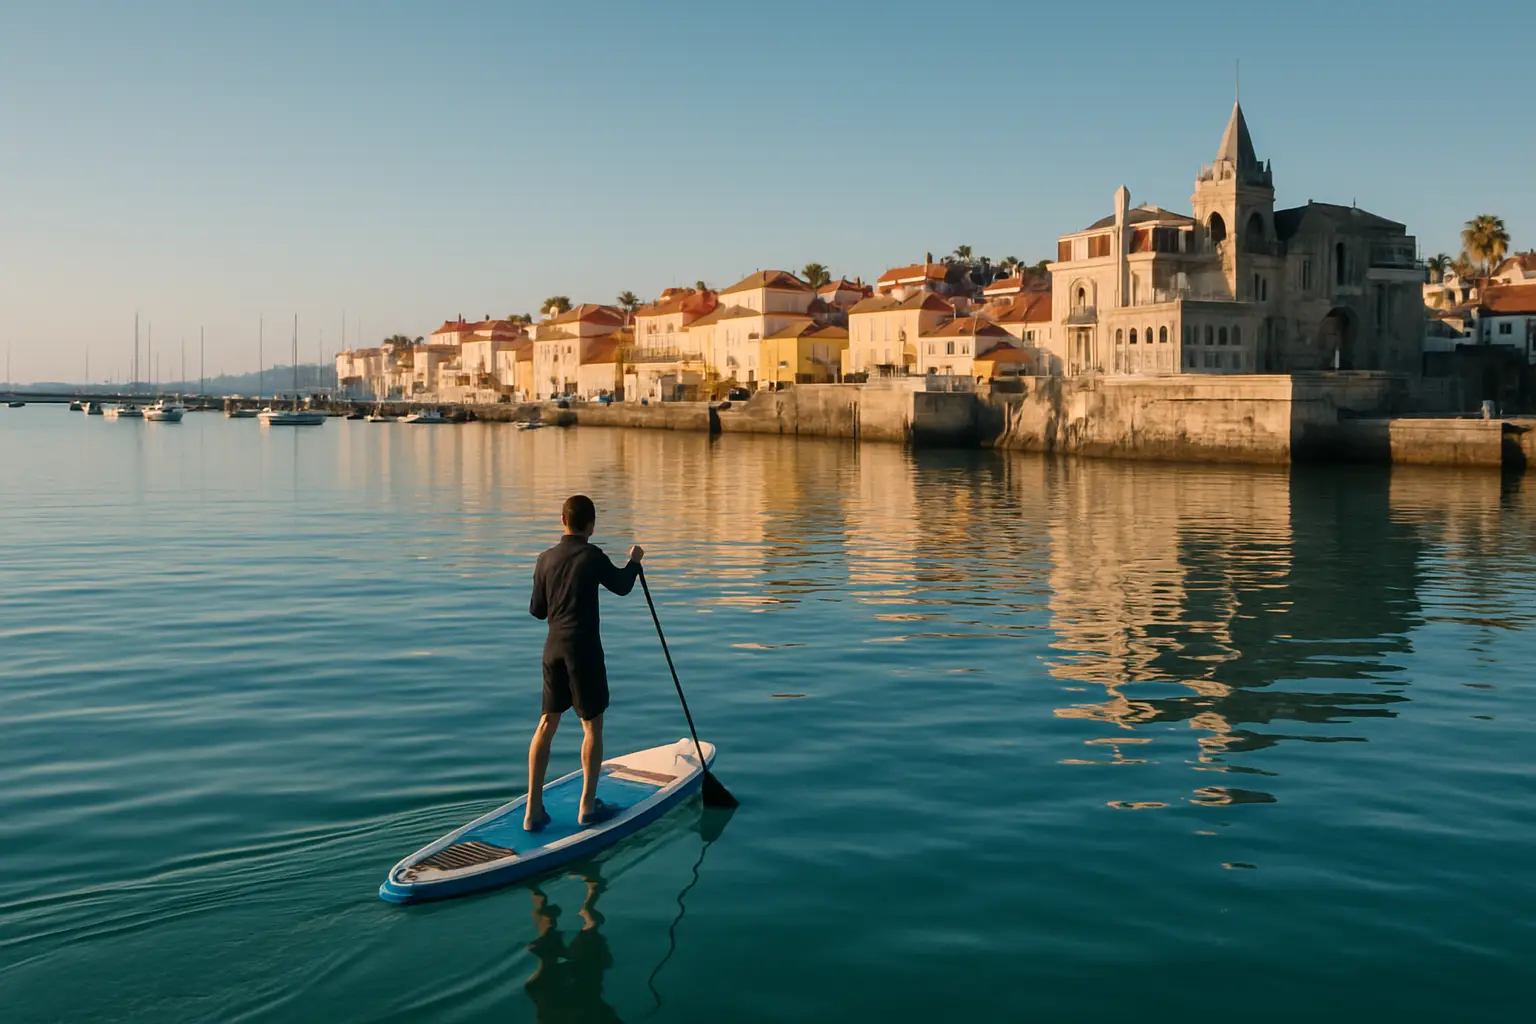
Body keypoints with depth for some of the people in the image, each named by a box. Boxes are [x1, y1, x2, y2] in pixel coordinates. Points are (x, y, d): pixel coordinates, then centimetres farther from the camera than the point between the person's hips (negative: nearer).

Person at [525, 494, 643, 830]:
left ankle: (533, 809, 9)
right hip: (583, 648, -5)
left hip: (553, 648, 5)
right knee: (592, 725, 6)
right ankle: (588, 807, 9)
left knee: (547, 723, 10)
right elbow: (622, 586, 6)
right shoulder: (592, 556, -10)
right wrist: (634, 561, 24)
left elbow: (537, 610, 10)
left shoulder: (546, 559, 4)